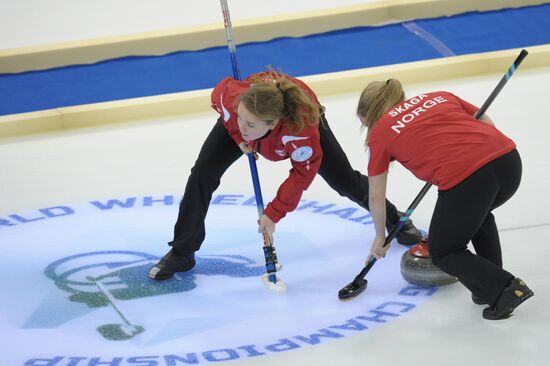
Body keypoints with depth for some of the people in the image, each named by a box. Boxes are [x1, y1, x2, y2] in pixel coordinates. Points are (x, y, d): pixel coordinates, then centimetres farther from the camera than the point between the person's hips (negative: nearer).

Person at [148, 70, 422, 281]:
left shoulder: (302, 129, -49)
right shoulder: (230, 97, -44)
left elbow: (302, 174, -29)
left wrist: (273, 214, -25)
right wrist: (237, 135, -18)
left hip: (297, 118, -2)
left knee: (346, 183, 9)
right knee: (202, 174, -14)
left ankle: (394, 218, 41)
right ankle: (181, 254, 1)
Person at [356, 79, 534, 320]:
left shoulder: (380, 132, 17)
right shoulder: (439, 97, 28)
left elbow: (376, 197, 23)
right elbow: (488, 124, 26)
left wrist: (380, 237, 37)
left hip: (463, 178, -6)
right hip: (508, 158, 6)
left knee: (443, 253, 18)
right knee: (478, 214, 38)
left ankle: (505, 289, 2)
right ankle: (490, 282, 32)